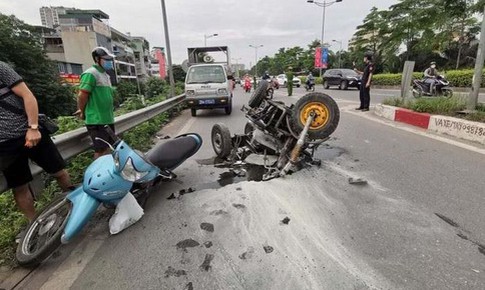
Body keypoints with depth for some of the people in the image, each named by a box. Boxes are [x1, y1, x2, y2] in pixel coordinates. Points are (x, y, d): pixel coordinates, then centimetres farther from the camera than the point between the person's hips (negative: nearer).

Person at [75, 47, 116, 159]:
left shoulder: (105, 75, 17)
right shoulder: (91, 73, -12)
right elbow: (82, 95, -16)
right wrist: (82, 112, -4)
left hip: (108, 119, 9)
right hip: (96, 120, -9)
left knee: (107, 148, 15)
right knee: (100, 150, -5)